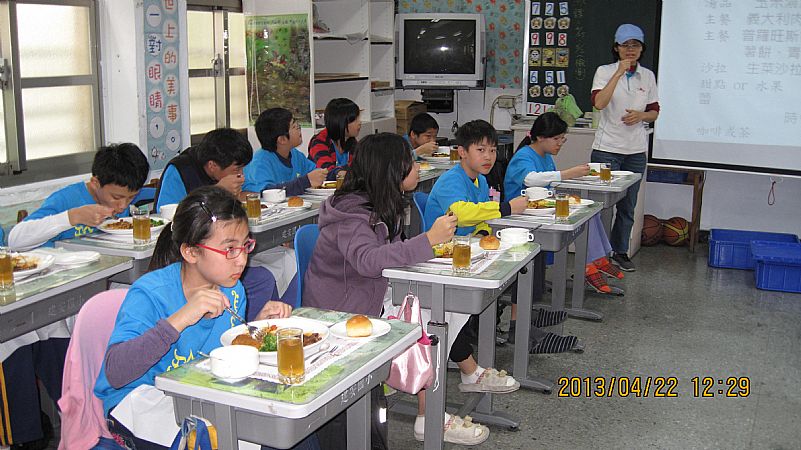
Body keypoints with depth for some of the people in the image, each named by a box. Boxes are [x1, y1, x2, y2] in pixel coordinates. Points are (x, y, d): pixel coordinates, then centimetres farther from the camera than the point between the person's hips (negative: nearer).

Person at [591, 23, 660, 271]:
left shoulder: (648, 76, 9)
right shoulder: (605, 71, -3)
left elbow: (654, 112, 13)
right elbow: (599, 103, -20)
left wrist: (640, 115, -8)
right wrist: (619, 73, -21)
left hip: (636, 150, 4)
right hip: (607, 148, -4)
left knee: (628, 206, 12)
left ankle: (620, 251, 25)